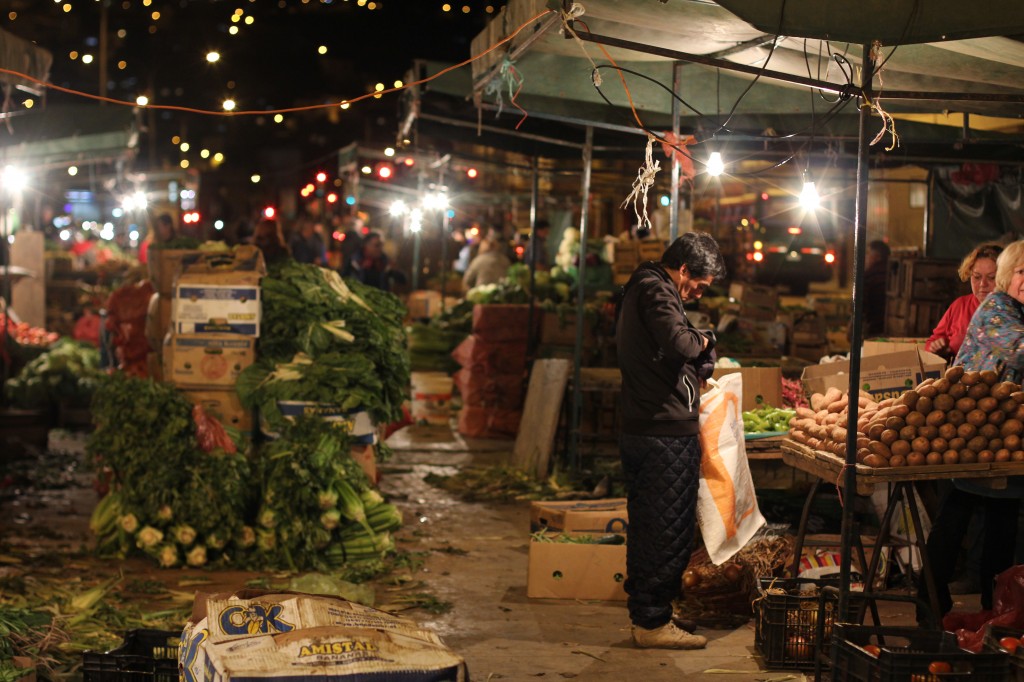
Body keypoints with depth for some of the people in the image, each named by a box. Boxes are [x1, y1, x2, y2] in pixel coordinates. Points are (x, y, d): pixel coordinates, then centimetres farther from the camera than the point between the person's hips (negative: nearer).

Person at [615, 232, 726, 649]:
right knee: (668, 531, -3)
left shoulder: (638, 289, 20)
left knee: (646, 528, 16)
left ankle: (644, 615, 23)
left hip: (637, 430, 10)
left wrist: (697, 369, 14)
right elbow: (676, 342, -29)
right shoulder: (656, 291, -13)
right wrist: (701, 342, -8)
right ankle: (654, 622, 2)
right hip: (667, 433, -10)